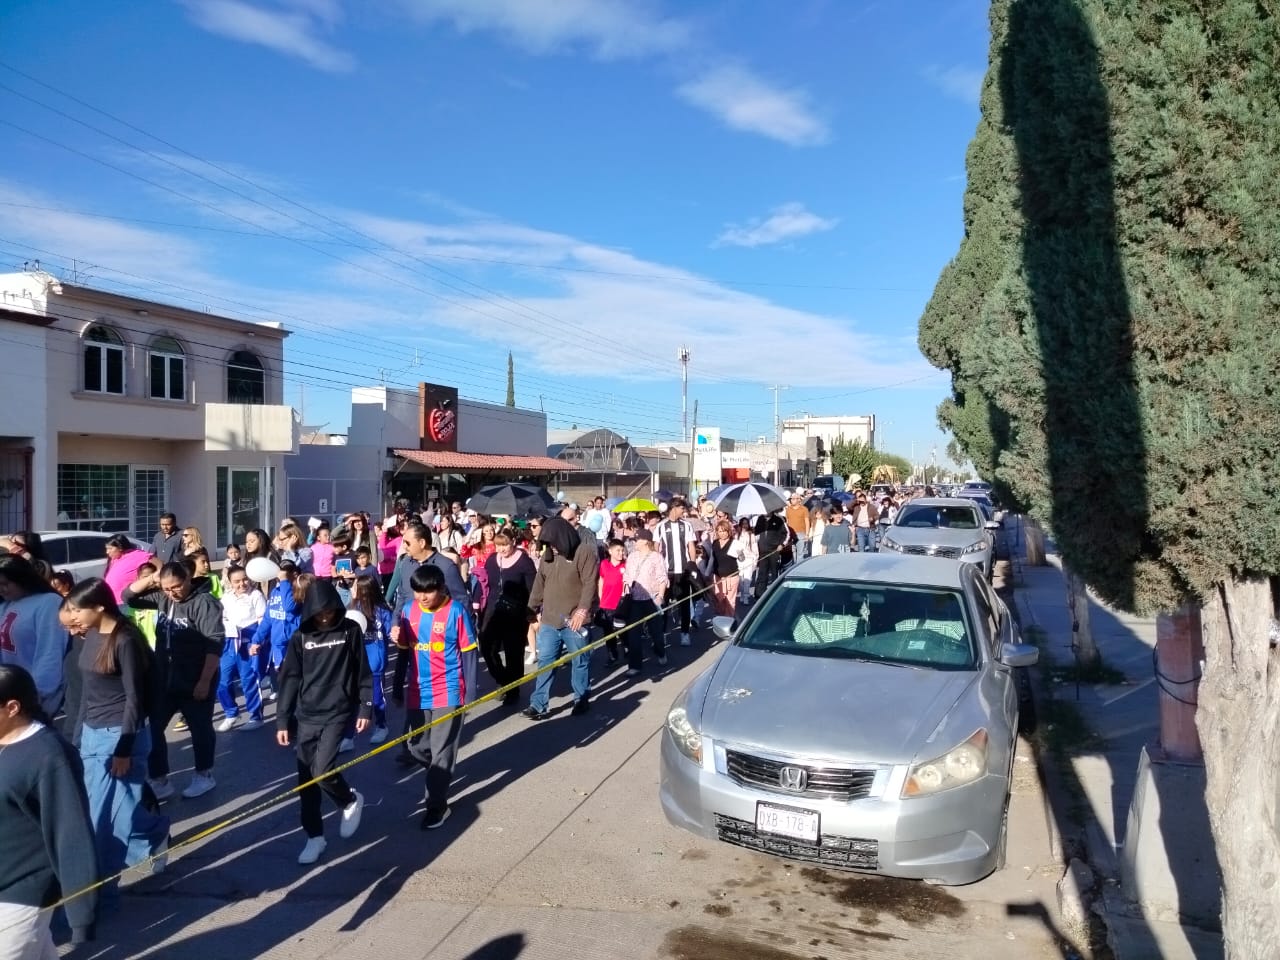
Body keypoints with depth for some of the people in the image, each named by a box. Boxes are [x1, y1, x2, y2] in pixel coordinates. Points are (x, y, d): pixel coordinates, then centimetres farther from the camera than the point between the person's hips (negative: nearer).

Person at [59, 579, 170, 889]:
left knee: (109, 811, -3)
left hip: (120, 734, -8)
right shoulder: (90, 637, 5)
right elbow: (87, 691, 13)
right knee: (94, 809, 11)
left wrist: (124, 750, -17)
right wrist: (80, 734, 15)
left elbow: (134, 698, -17)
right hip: (92, 734, 8)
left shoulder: (125, 641, -18)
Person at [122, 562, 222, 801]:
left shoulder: (204, 602, -17)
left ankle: (204, 775, 28)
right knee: (152, 729, 9)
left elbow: (215, 644, -20)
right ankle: (159, 781, 21)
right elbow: (128, 597, 13)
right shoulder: (162, 598, 4)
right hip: (163, 680, 7)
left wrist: (205, 681, -22)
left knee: (200, 728, 11)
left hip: (194, 682, -6)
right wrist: (151, 579, -5)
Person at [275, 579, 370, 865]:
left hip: (337, 713, -3)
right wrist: (282, 720, 1)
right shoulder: (300, 637, 0)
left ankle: (351, 801, 17)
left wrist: (365, 708, -1)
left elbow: (363, 672, 1)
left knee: (323, 771, -14)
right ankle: (314, 836, 20)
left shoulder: (350, 630, -4)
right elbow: (289, 680, 3)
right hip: (306, 716, 3)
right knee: (306, 779, 5)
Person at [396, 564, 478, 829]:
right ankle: (440, 777, 42)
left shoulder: (457, 612, -13)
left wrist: (470, 694, -7)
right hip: (417, 693, 5)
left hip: (448, 693, -5)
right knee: (416, 747, 14)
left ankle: (437, 805, 17)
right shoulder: (408, 610, 0)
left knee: (442, 751, 3)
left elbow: (469, 655, -8)